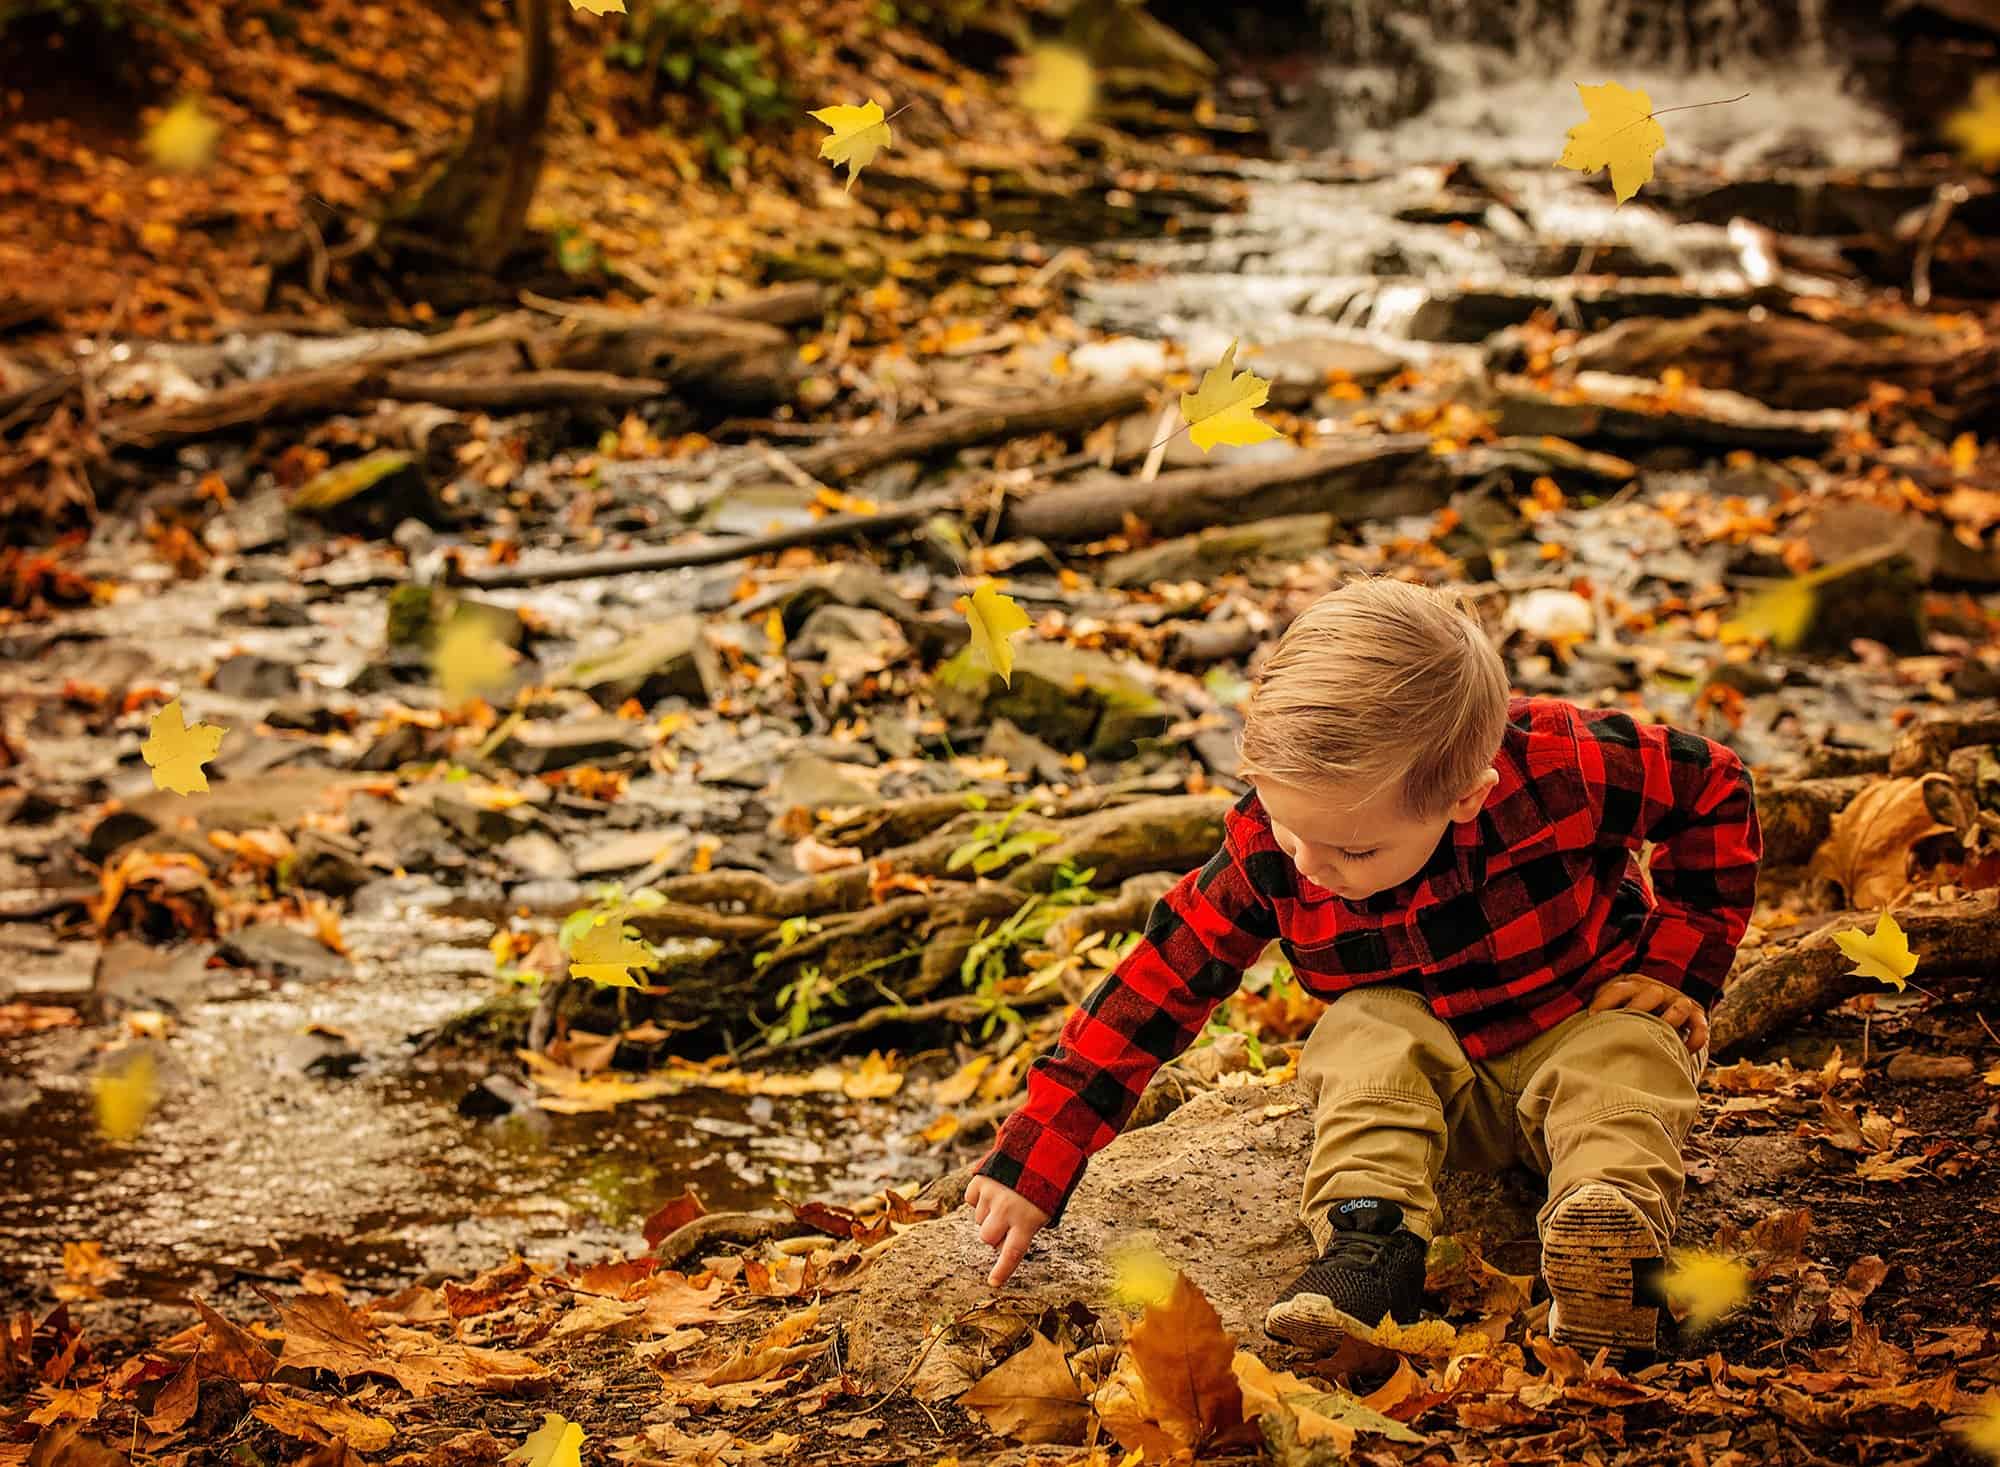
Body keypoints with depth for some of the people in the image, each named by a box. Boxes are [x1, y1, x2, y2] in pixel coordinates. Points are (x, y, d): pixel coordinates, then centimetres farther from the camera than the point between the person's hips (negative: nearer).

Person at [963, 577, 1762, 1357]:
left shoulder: (1562, 768, -30)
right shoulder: (1266, 850, -22)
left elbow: (1715, 788, -13)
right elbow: (1155, 987, -19)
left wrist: (1681, 965, -13)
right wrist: (1032, 1164, -22)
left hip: (1584, 1022, -1)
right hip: (1428, 1047, 2)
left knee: (1627, 1058, -33)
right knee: (1366, 1034, -29)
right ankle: (1371, 1235, -42)